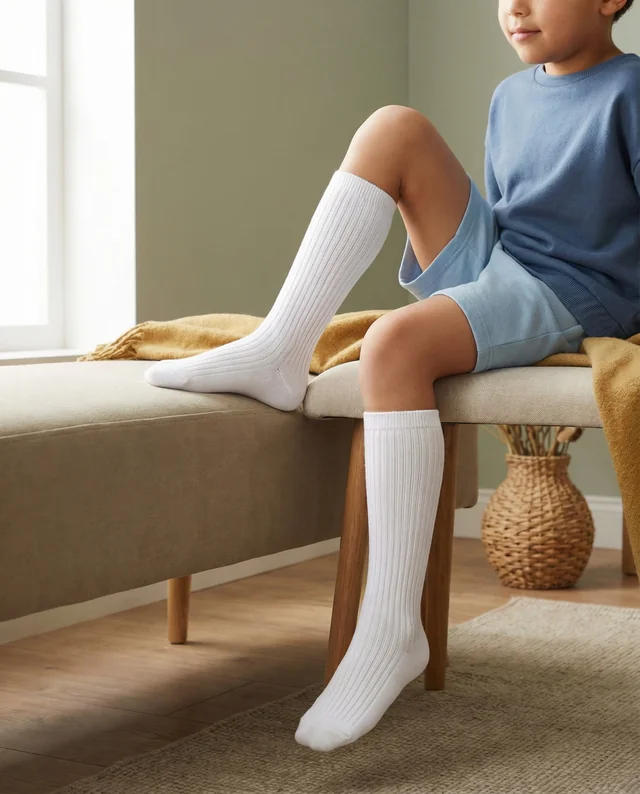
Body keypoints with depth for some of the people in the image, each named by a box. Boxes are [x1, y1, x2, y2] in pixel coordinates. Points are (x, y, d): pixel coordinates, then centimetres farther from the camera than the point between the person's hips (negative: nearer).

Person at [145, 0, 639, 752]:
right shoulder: (510, 97, 16)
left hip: (565, 295, -7)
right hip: (482, 263, 7)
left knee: (395, 344, -34)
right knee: (394, 127, -9)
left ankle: (393, 627, -33)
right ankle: (280, 351, -17)